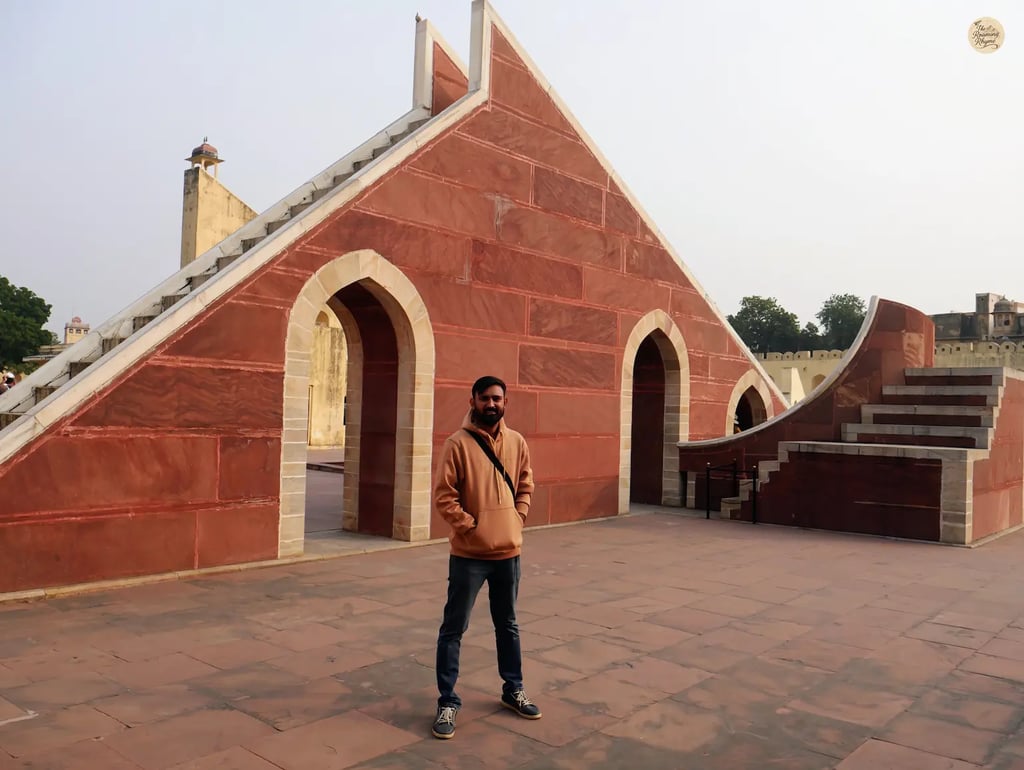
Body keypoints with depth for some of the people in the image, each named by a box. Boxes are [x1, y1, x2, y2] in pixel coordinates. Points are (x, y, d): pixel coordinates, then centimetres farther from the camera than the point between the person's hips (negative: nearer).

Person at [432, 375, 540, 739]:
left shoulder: (517, 442, 4)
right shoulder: (458, 443, -11)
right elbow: (443, 495, -12)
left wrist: (517, 519, 1)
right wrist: (470, 526, -16)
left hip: (508, 550, 5)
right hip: (469, 553, -4)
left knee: (507, 624, 19)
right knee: (454, 628, 3)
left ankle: (513, 690, 35)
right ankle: (447, 701, 15)